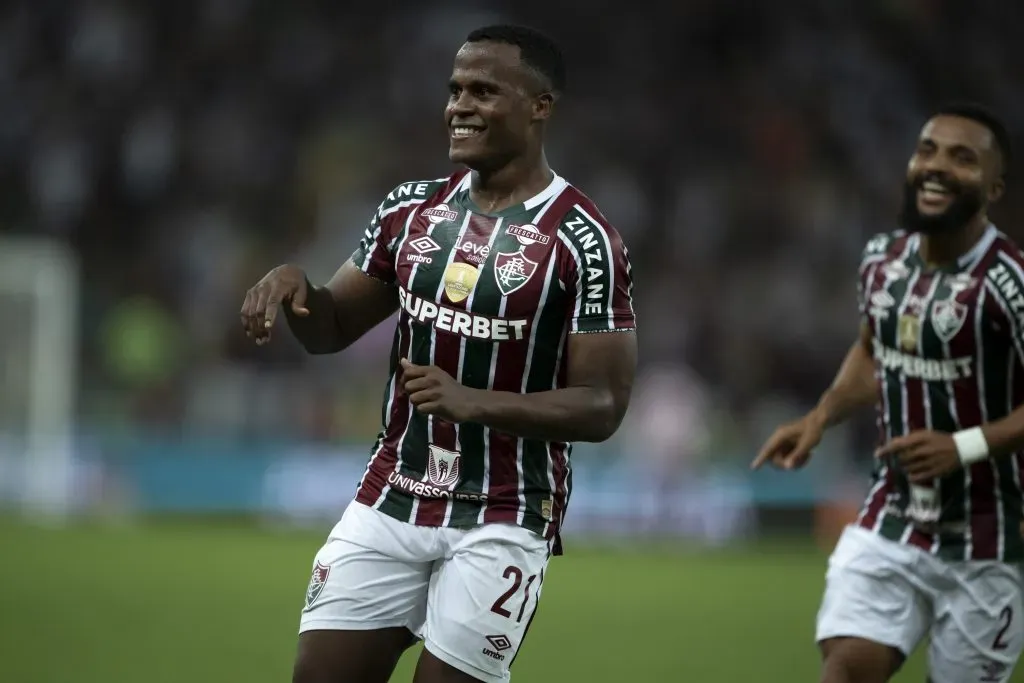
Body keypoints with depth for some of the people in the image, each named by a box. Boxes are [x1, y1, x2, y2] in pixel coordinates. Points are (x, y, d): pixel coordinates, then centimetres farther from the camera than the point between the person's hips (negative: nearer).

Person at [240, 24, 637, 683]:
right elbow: (333, 328, 16)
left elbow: (601, 407, -14)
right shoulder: (411, 209, 7)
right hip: (391, 501, 5)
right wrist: (293, 285, -8)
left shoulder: (584, 243, -11)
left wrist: (475, 402, -27)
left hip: (500, 523, -5)